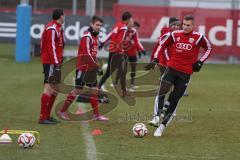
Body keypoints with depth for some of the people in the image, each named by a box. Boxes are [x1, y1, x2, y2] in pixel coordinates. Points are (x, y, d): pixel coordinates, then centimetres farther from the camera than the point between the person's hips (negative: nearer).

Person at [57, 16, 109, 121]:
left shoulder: (95, 37, 14)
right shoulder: (87, 37, -15)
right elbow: (87, 54, -23)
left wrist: (95, 67, 15)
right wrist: (97, 67, -25)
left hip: (91, 68, 9)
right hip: (83, 67, -9)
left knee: (95, 90, 5)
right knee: (78, 90, -4)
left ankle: (96, 115, 9)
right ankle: (62, 111, 5)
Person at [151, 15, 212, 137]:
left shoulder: (198, 37, -3)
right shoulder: (174, 35, 1)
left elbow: (208, 48, 10)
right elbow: (162, 44, 11)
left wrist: (200, 61, -1)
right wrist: (156, 58, 0)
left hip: (185, 73, -1)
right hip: (171, 69, 1)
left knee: (173, 100, 2)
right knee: (162, 92, -22)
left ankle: (162, 125, 10)